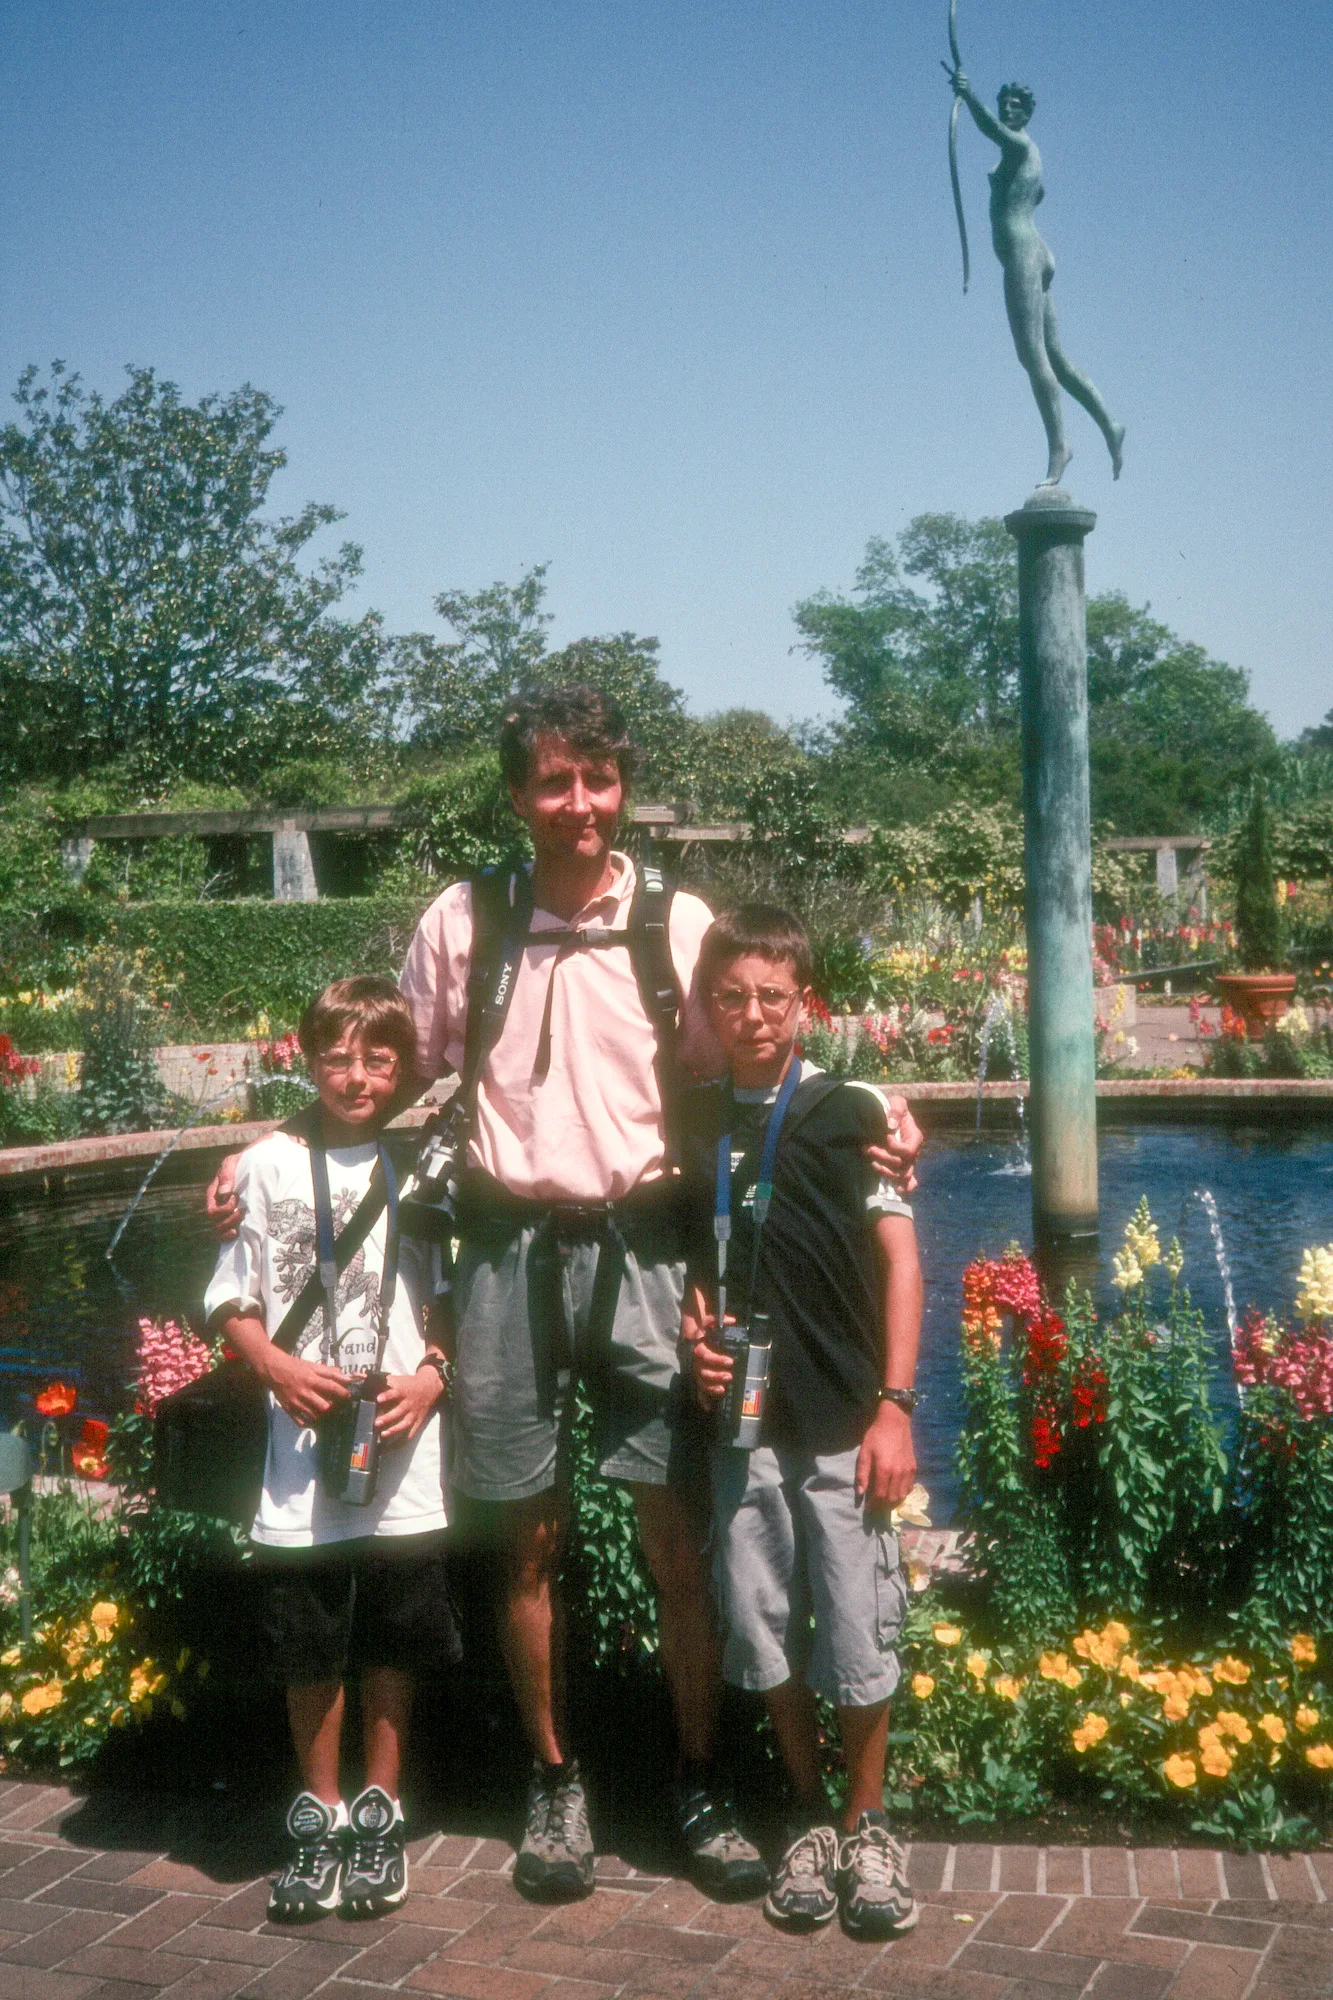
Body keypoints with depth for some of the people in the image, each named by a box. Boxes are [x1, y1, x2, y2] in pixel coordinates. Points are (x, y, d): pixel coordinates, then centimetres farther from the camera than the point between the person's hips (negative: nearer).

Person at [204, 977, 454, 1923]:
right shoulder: (270, 1165, 0)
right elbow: (233, 1302, 4)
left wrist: (433, 1375, -9)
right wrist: (281, 1367, -12)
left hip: (403, 1449, 0)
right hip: (304, 1450, 0)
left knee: (396, 1639, 10)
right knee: (310, 1646, 8)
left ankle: (380, 1810, 27)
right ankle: (320, 1814, 26)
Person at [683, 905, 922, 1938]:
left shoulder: (852, 1112, -2)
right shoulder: (694, 1125, 7)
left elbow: (900, 1262, -2)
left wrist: (894, 1407, -7)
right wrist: (695, 1337, -1)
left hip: (844, 1422, -3)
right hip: (743, 1419, 3)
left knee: (858, 1632, 0)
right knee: (762, 1628, 8)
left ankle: (867, 1825, 21)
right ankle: (811, 1820, 27)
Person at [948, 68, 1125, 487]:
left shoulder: (1020, 144, -6)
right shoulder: (1024, 153, 24)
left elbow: (990, 127, -29)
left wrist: (968, 95, -43)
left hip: (1021, 253, -10)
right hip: (1034, 255, 10)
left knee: (1033, 355, -13)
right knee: (1054, 358, 12)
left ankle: (1058, 446, -15)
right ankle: (1109, 427, 15)